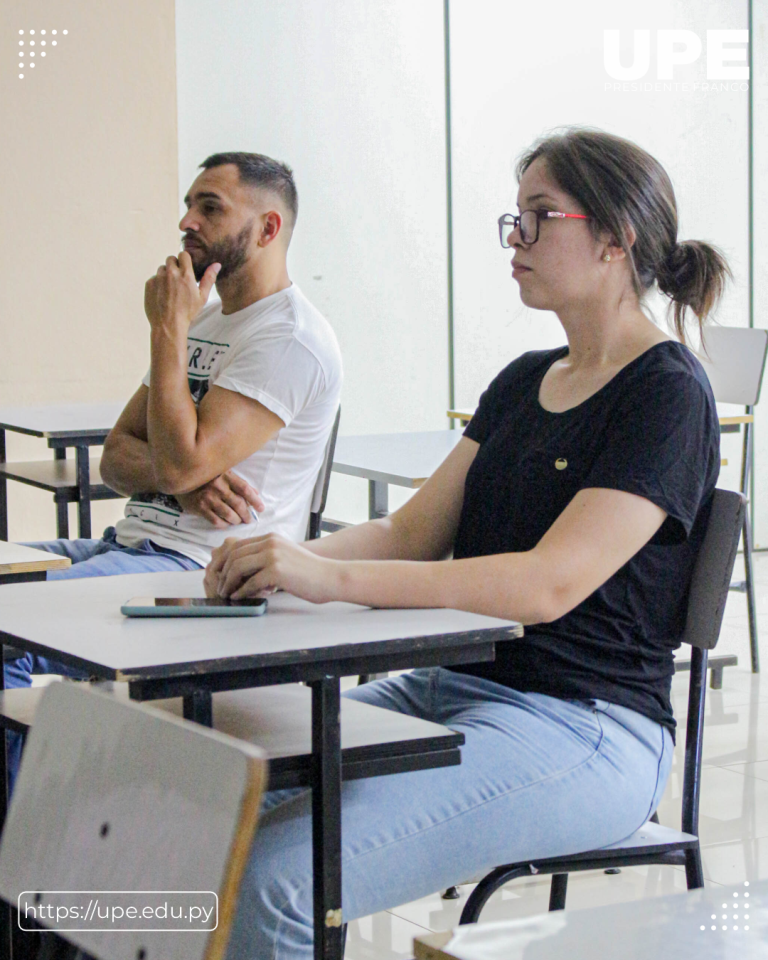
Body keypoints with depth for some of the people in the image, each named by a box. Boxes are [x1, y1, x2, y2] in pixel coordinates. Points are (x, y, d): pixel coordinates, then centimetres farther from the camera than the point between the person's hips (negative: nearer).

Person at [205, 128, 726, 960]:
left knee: (276, 880, -27)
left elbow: (550, 584, -21)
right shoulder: (524, 382, 17)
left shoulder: (669, 395, -9)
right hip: (453, 687, 8)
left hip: (587, 733, -8)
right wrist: (286, 559, -9)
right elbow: (414, 531, 12)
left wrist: (332, 579, -29)